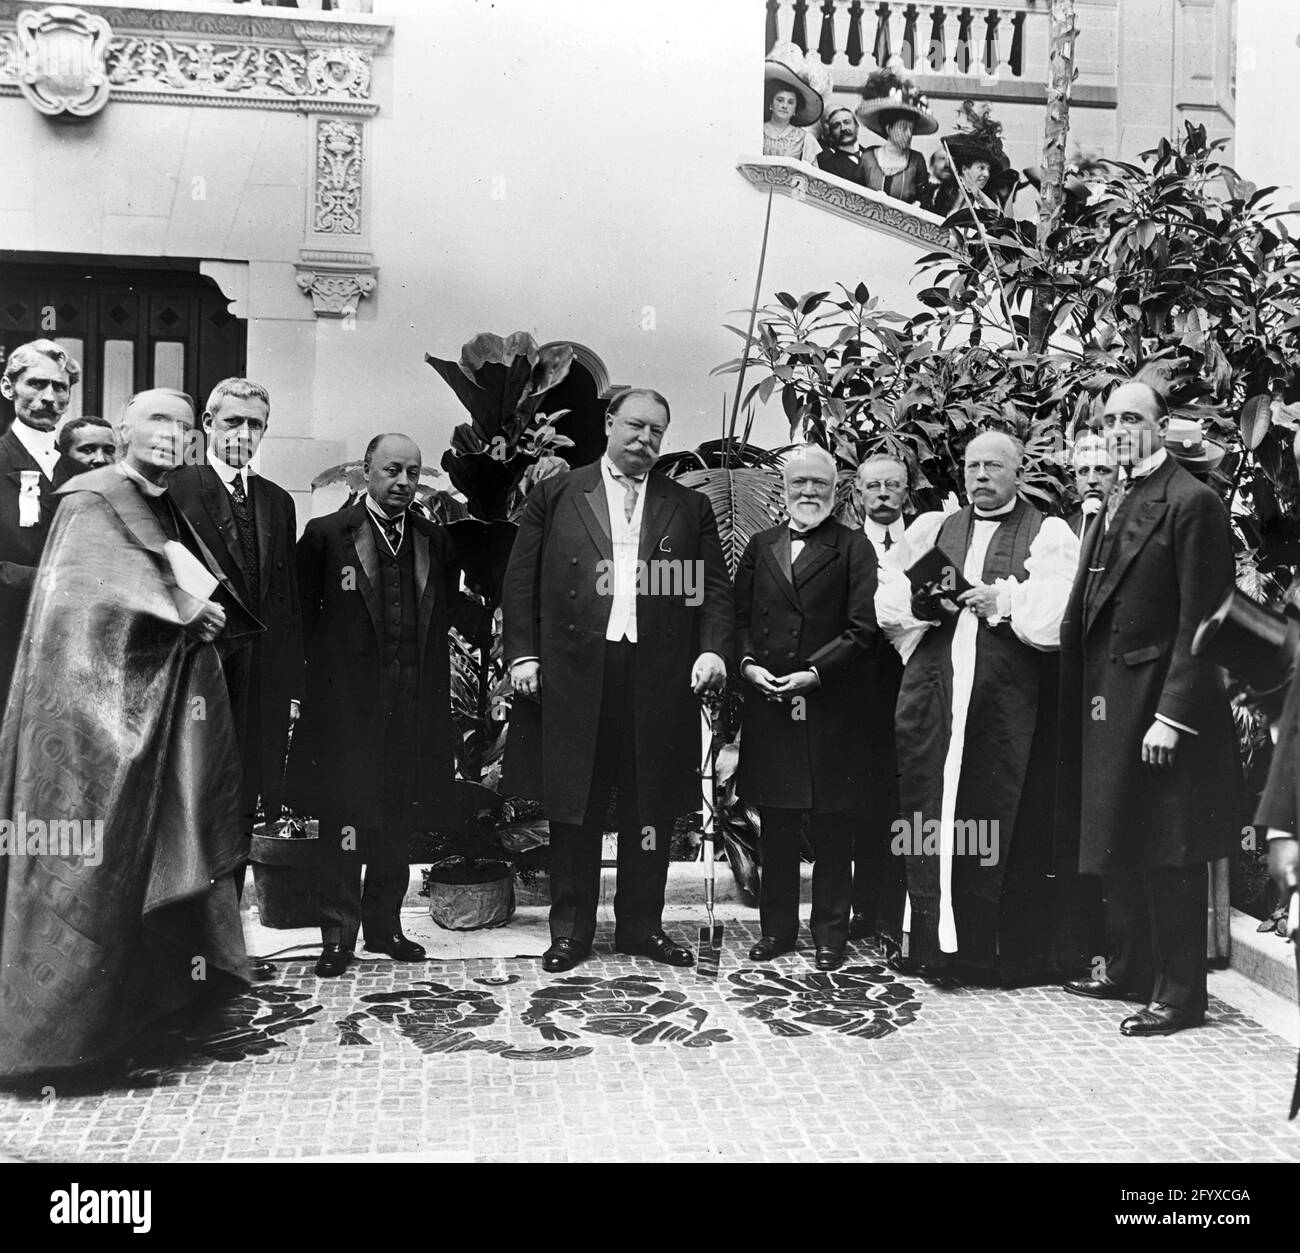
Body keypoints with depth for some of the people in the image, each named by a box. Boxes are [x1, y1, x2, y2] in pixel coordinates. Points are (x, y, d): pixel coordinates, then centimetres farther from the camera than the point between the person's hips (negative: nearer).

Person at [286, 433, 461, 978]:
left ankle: (384, 925, 20)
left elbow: (443, 619, 14)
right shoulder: (326, 535, 1)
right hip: (346, 702, -3)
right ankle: (338, 935, 5)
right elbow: (302, 613, 3)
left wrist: (431, 677, 6)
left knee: (399, 824, 8)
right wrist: (328, 664, -1)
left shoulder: (437, 541, 11)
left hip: (415, 706, 4)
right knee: (344, 822, -2)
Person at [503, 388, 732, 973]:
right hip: (571, 675, -1)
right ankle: (570, 928, 16)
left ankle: (641, 925, 19)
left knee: (650, 809, 6)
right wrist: (522, 654, -3)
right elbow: (521, 580, 7)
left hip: (659, 678, 1)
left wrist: (713, 649, -7)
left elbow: (715, 588, 9)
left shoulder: (690, 507, 13)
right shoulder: (555, 495, 10)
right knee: (573, 807, 5)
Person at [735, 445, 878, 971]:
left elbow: (863, 630, -8)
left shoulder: (853, 548, 0)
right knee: (775, 826, 11)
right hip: (768, 705, 4)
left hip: (832, 706, -4)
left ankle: (830, 932, 14)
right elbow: (739, 617, 12)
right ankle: (776, 927, 22)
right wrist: (748, 664, -5)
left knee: (833, 829, 4)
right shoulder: (760, 547, 13)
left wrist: (814, 672, -16)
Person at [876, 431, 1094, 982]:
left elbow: (1059, 610, -7)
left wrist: (1004, 598, -14)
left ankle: (1005, 950, 8)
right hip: (932, 685, 3)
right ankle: (936, 938, 10)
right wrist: (923, 604, -7)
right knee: (930, 808, 1)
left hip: (1008, 694, -3)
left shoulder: (1048, 534, 7)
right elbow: (888, 600, 12)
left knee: (1001, 814, -2)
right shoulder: (932, 529, 18)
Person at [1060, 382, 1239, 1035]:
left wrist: (1171, 715, -20)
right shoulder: (1116, 502, 15)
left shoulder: (1190, 502, -12)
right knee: (1116, 842, 16)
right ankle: (1128, 968, 31)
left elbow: (1200, 621, -16)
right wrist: (1081, 700, 10)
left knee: (1169, 854, 0)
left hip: (1159, 698, -8)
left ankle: (1178, 994, 12)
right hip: (1109, 700, 8)